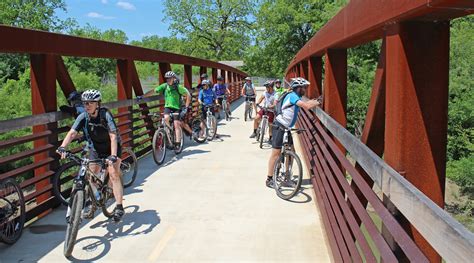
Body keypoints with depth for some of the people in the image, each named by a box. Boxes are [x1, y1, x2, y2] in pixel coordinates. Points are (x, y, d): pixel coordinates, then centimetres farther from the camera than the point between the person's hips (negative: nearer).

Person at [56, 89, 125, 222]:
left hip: (111, 148, -4)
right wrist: (62, 147, -45)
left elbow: (113, 136, -37)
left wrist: (113, 156, -49)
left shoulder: (105, 115, -28)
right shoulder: (83, 117, -17)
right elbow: (72, 133, -27)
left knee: (113, 174, -18)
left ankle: (119, 207, -12)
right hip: (95, 148, 5)